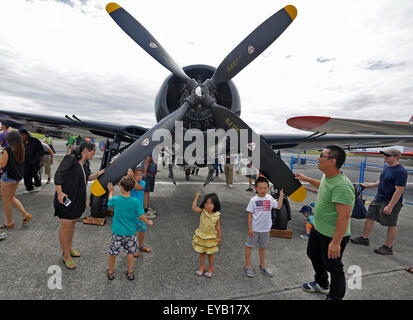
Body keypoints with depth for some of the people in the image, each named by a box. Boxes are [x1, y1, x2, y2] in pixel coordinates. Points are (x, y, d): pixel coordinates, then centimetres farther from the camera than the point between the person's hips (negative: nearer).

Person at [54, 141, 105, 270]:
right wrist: (59, 192, -24)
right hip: (66, 198, -8)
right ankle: (66, 256, 15)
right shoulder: (70, 159, -17)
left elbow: (88, 177, 16)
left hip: (78, 199, 8)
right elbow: (58, 175, -18)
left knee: (73, 223, 20)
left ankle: (69, 248, 39)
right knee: (66, 226, 1)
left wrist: (98, 174, -1)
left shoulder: (85, 162, 7)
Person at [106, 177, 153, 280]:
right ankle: (130, 273, 27)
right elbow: (141, 216, -12)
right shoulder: (136, 201, -16)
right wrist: (148, 222, 7)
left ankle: (110, 272, 33)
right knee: (130, 252, 17)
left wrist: (111, 191, 27)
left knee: (113, 252, 18)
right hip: (130, 232, 0)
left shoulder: (116, 199, -13)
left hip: (117, 232, 0)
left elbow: (109, 202, 12)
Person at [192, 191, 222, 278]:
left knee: (210, 254, 13)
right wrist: (196, 197, -29)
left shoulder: (217, 215, -16)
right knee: (201, 253, 17)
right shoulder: (202, 211, -14)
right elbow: (194, 208, -27)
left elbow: (218, 227, -5)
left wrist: (219, 237, 3)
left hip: (211, 238, -1)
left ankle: (211, 268, 36)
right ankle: (202, 267, 39)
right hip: (201, 236, 2)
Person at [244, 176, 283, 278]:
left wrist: (281, 194, 5)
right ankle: (247, 266, 25)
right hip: (255, 228, -3)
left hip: (265, 229, 4)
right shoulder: (253, 200, -13)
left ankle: (262, 266, 37)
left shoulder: (270, 198, -2)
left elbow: (278, 206, 10)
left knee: (263, 247, 19)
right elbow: (250, 215, -9)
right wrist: (250, 228, -10)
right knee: (249, 246, 8)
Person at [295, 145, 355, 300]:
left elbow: (344, 217, -31)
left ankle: (334, 297, 35)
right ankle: (321, 284, 52)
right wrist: (306, 179, 30)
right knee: (313, 254, 27)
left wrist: (336, 242, -27)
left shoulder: (342, 186, -32)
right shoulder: (327, 176, -1)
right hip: (317, 229, 10)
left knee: (333, 267, 9)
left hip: (333, 236, -10)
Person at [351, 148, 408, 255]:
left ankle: (388, 248, 18)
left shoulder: (400, 172, -19)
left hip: (391, 202, -9)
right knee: (369, 218, 13)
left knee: (391, 225, 5)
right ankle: (364, 238, 27)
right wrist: (368, 185, 24)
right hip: (378, 198, 9)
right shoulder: (387, 167, 9)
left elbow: (399, 190, -22)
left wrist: (390, 206, -24)